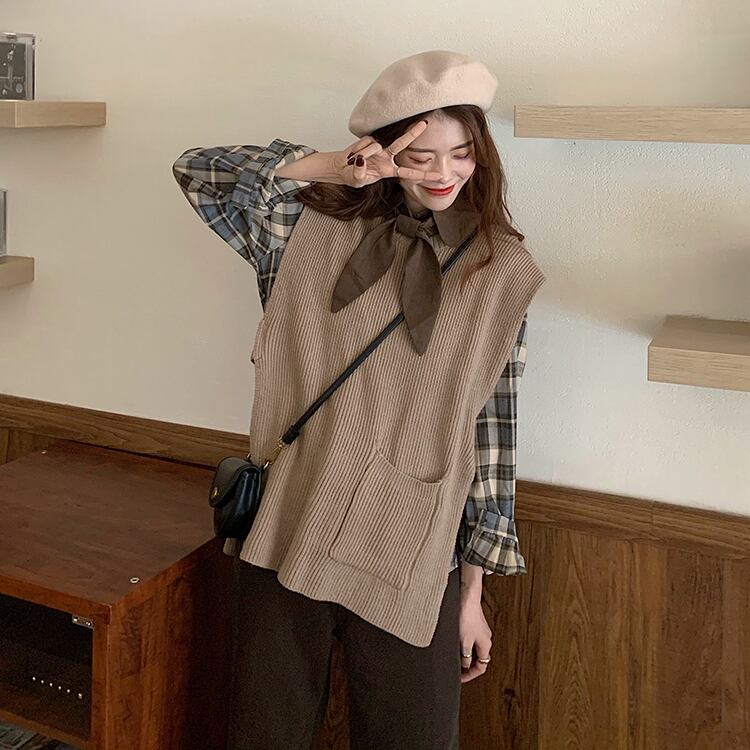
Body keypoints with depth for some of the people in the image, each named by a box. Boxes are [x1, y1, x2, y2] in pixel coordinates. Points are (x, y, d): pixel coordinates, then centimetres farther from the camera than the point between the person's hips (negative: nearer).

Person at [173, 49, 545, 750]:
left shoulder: (501, 273, 0)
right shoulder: (316, 230, 2)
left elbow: (493, 435, 1)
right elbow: (197, 171, -4)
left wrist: (473, 593, 2)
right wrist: (329, 166, -12)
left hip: (413, 563, 0)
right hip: (285, 542, 1)